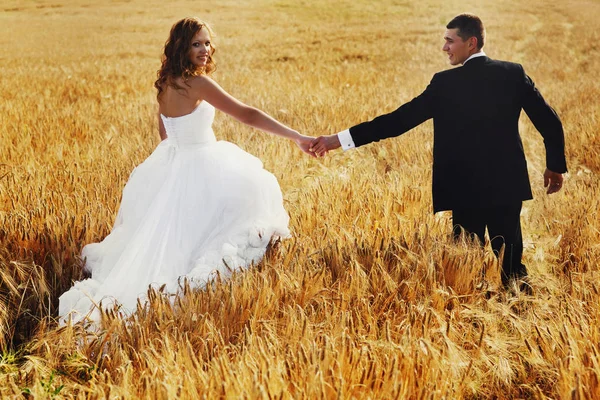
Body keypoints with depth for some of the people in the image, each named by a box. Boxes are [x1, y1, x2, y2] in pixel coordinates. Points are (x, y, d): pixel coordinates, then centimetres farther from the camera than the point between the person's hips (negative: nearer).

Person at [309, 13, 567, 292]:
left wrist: (340, 139, -11)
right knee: (510, 257, 13)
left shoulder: (446, 83, -10)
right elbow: (550, 122, -1)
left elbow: (399, 119, -13)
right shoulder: (513, 73, 0)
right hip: (509, 183, 3)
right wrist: (555, 166, 13)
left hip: (467, 186, -3)